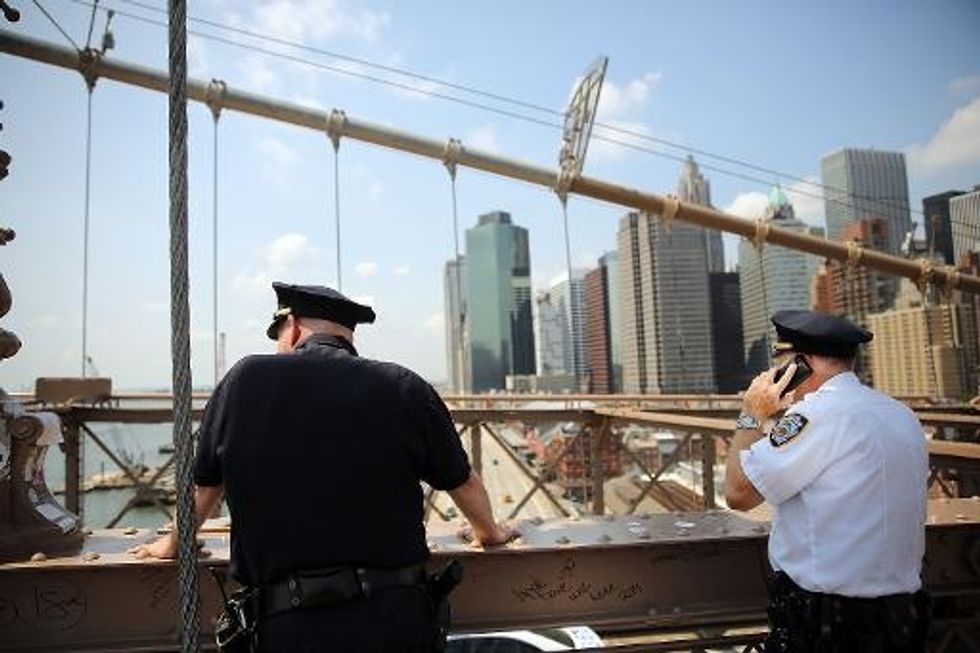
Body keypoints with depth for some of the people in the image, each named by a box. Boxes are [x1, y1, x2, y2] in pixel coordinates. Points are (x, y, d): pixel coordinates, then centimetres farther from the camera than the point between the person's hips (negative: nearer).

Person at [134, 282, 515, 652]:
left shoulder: (245, 380, 0)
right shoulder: (404, 388, -1)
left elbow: (203, 485, 14)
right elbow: (463, 483, 11)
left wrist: (173, 544, 34)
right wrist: (489, 532, 32)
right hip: (398, 617, 1)